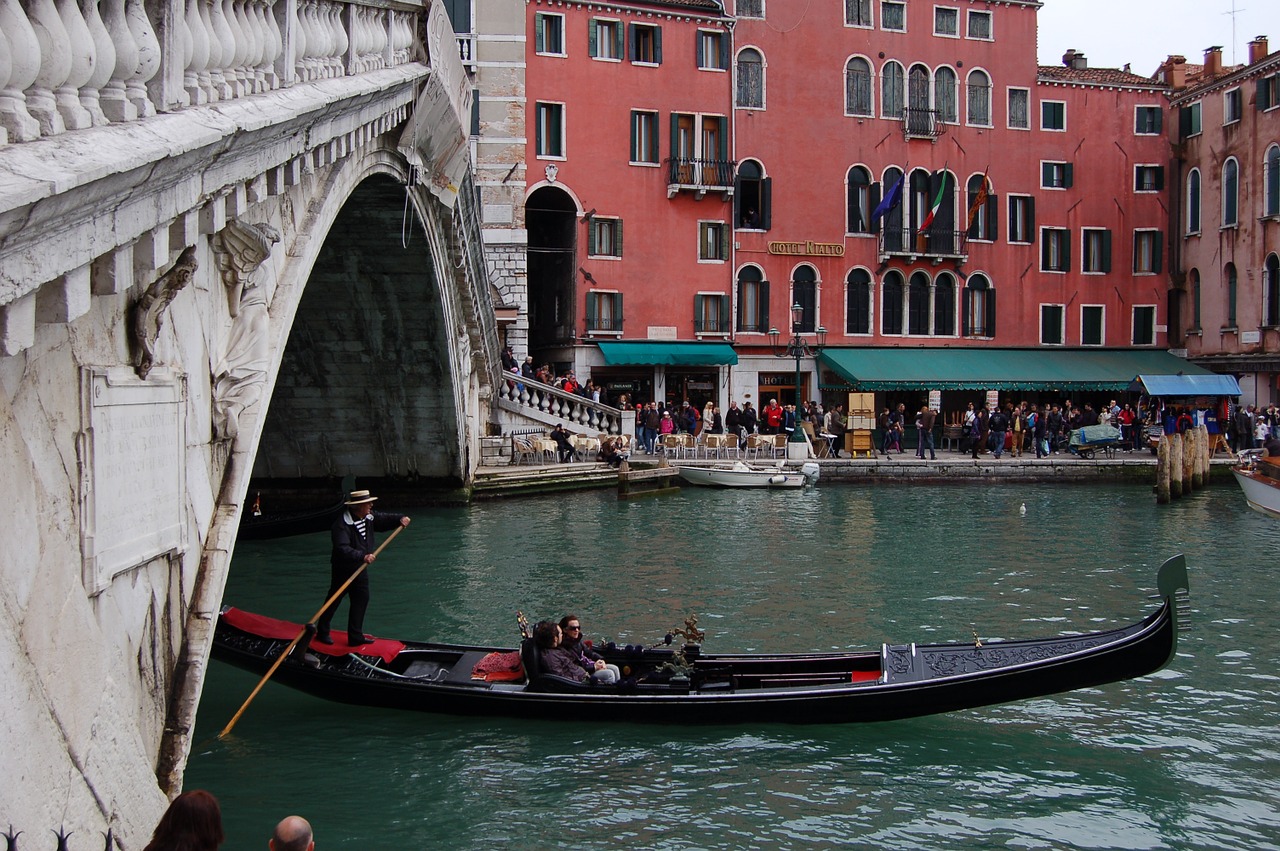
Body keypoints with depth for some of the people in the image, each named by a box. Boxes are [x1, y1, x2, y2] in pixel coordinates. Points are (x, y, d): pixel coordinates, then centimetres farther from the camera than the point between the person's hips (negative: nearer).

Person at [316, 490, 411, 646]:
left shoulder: (369, 517, -1)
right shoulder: (342, 525, -26)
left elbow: (385, 519, 14)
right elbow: (342, 549, -36)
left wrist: (400, 519, -7)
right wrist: (362, 557, -46)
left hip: (360, 568, 8)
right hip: (343, 569, -8)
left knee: (361, 599, 9)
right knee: (334, 601, 5)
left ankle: (355, 637, 18)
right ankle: (322, 632, 22)